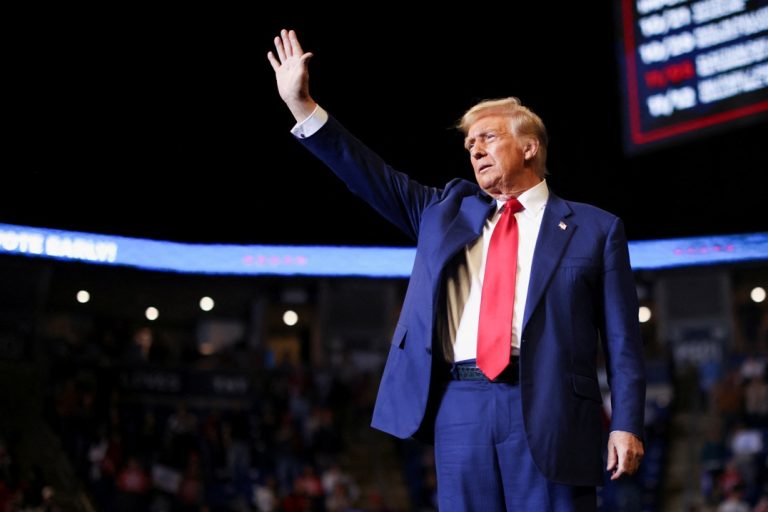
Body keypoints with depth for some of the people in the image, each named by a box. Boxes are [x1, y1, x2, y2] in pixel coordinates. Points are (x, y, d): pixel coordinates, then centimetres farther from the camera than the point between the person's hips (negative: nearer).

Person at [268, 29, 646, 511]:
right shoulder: (449, 209, 20)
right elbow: (377, 180, 14)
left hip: (547, 408, -3)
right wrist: (302, 105, 6)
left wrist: (626, 425, -4)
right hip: (461, 405, 3)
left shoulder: (595, 228, 9)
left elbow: (622, 340, 4)